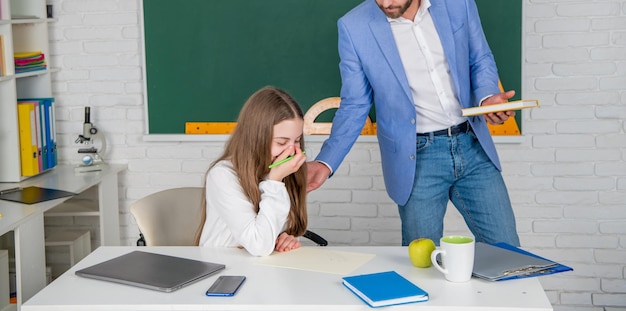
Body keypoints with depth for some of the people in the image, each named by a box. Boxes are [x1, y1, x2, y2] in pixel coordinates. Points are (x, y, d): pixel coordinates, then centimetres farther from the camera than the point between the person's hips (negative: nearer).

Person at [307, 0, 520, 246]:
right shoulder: (355, 27, -9)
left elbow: (481, 61, 10)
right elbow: (354, 106, -1)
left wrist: (486, 98, -11)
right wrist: (325, 162, -13)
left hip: (472, 146, 2)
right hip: (416, 158, -2)